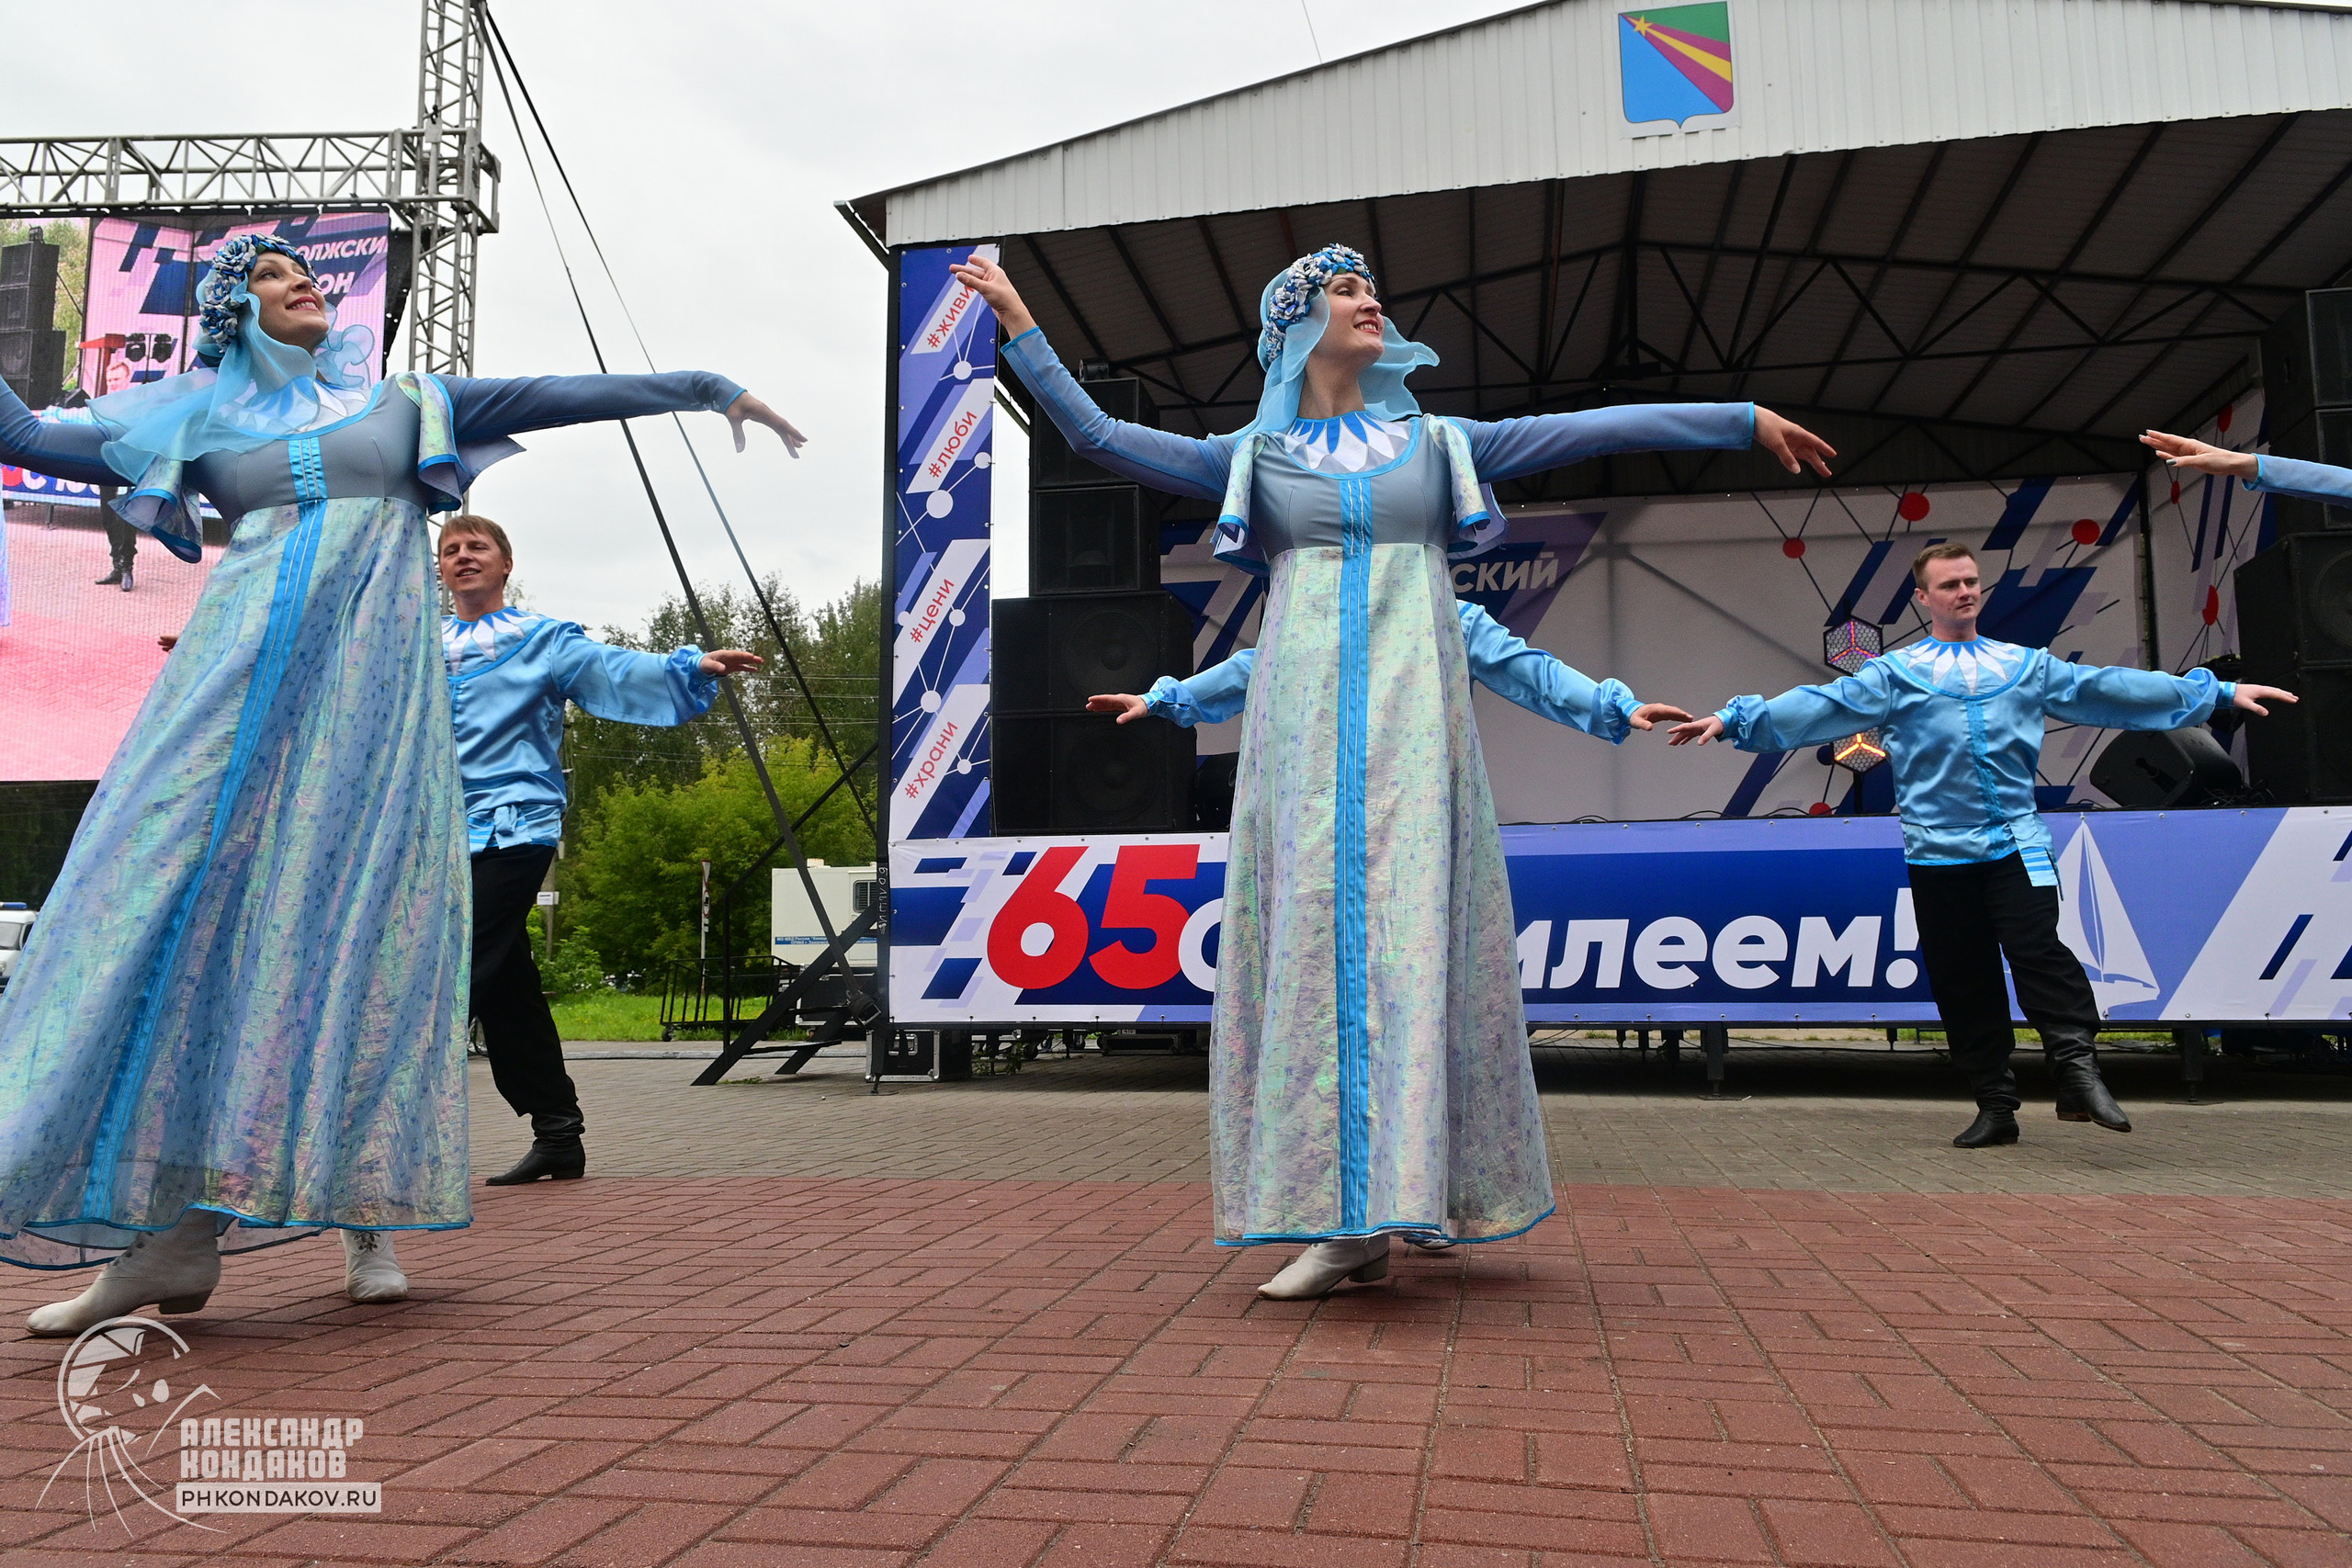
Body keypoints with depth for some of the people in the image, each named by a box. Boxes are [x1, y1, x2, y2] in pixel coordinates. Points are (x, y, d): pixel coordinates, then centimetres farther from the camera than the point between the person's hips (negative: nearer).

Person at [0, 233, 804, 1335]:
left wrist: (708, 389, 16)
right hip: (244, 670, 1)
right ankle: (172, 1226, -9)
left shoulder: (401, 401, 19)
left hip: (371, 668, -1)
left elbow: (562, 397, 17)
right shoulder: (201, 417, 21)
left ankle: (366, 1214, -4)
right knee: (195, 897, -10)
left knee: (363, 910, -7)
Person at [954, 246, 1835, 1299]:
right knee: (1315, 931, -6)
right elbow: (1099, 435, 13)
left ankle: (1398, 1201, -5)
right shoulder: (1254, 457, 16)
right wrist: (1020, 327, 11)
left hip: (1414, 708, 0)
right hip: (1303, 714, 0)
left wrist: (1745, 418, 16)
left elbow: (1602, 428, 16)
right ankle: (1344, 1221, -2)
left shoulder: (1436, 444, 17)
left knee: (1409, 925, -9)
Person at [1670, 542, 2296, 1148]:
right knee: (1961, 979, 3)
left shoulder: (2028, 666, 15)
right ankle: (1995, 1105, 13)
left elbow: (2108, 689, 15)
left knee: (2038, 948, -19)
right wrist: (1733, 720, -11)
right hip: (1937, 849, 0)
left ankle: (2078, 1069, -12)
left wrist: (2218, 691, 15)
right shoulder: (1895, 674, 7)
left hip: (2015, 841, 1)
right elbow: (1821, 706, -1)